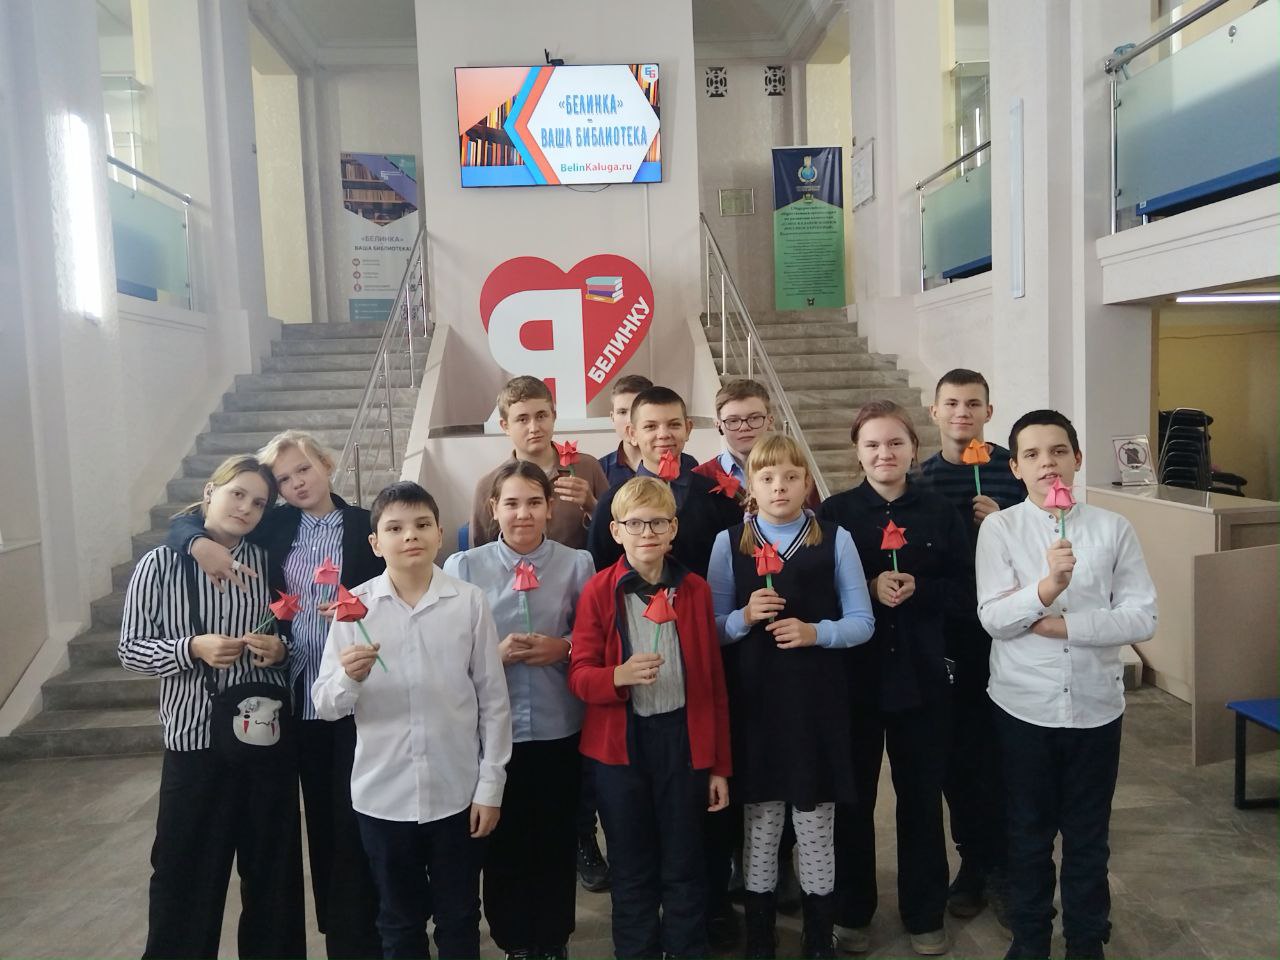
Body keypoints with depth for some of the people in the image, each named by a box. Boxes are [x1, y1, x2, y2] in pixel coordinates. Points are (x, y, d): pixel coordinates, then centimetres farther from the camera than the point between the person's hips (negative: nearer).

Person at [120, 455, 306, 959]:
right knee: (187, 871, 7)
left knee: (273, 866, 12)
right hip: (195, 737, -2)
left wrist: (279, 649, -11)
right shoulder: (161, 564, -4)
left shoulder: (267, 563, 3)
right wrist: (193, 649, -18)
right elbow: (130, 649, -2)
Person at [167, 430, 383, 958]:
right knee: (320, 815, 14)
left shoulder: (367, 525, -2)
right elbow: (184, 523, 7)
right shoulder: (274, 525, 6)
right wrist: (202, 543, -14)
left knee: (355, 817, 2)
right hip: (300, 695, 3)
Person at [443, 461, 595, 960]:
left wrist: (562, 649, -14)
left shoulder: (577, 563, -2)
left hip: (559, 729, 1)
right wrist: (496, 653, -17)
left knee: (556, 843, 13)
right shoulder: (463, 567, -3)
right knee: (502, 844, 12)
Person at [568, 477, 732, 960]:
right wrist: (619, 676, -27)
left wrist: (720, 764, 5)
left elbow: (714, 683, 4)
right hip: (619, 742, -1)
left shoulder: (695, 589, 0)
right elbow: (579, 674, -5)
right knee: (632, 868, 15)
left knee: (684, 864, 14)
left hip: (683, 738, 1)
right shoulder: (598, 591, -6)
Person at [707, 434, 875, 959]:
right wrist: (744, 617, -16)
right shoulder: (728, 543, 2)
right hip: (753, 698, 1)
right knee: (760, 822, 11)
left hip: (817, 697, 0)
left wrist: (815, 631, -15)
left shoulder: (835, 540, 1)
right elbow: (712, 629, 3)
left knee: (816, 822, 10)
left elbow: (862, 621, 1)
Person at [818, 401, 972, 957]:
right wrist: (869, 588, -20)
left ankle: (924, 914, 31)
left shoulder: (940, 514, 1)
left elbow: (965, 591, 1)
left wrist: (917, 589, -16)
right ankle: (850, 911, 30)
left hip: (921, 675, 1)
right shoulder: (835, 512, -3)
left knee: (921, 796, 12)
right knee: (852, 796, 11)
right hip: (852, 672, -1)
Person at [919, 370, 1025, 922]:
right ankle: (972, 860, 29)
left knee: (1001, 748, 6)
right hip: (944, 632, 2)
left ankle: (1002, 866, 25)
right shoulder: (921, 478, 3)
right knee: (955, 750, 11)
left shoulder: (1014, 468, -3)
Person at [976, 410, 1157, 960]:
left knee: (1088, 836, 17)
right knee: (1029, 831, 17)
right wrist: (1046, 587, -31)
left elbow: (1142, 619, -8)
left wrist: (1063, 625, -17)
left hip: (1095, 704, 1)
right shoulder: (999, 528, -7)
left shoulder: (1113, 529, -4)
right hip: (1024, 704, 0)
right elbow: (993, 618, -15)